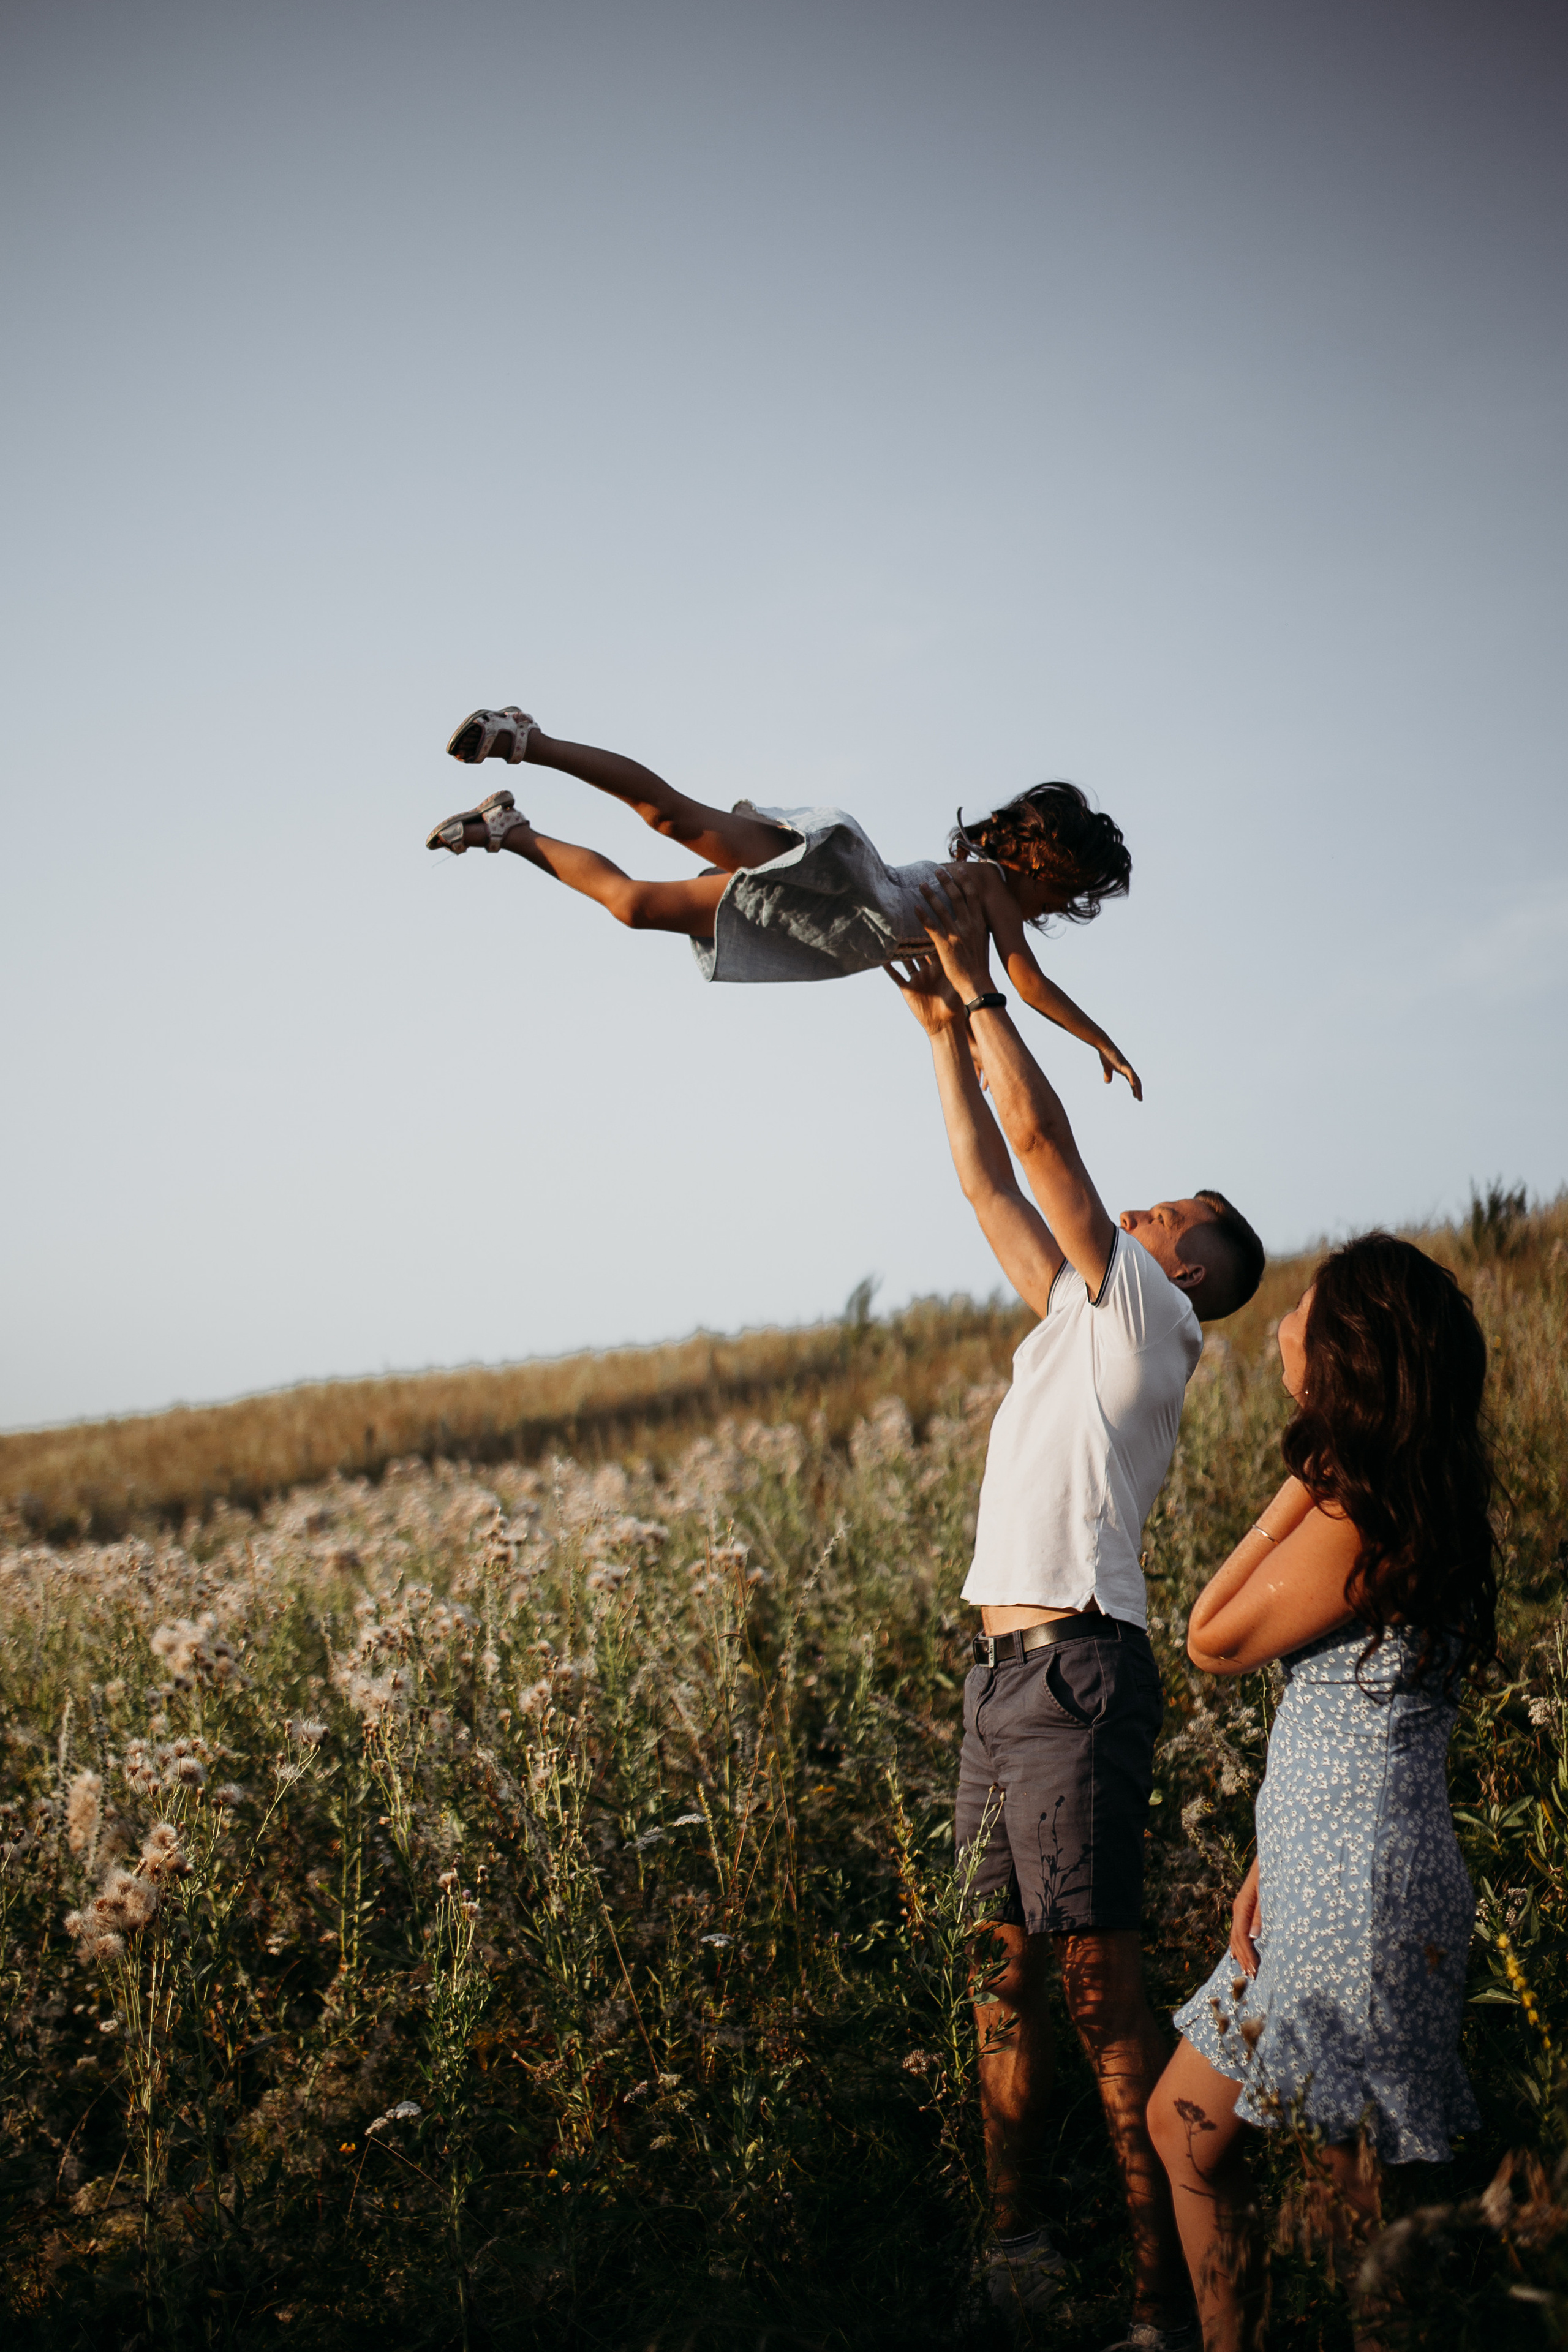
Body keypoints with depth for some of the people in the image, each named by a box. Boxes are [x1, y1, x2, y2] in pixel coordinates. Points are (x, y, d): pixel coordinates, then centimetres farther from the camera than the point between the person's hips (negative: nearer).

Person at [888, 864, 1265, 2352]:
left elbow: (1043, 1138, -7)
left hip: (1075, 1669, -9)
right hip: (1004, 1671, 9)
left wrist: (983, 989, 0)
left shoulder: (1145, 1317, -1)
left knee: (1102, 1984, -10)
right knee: (1007, 1969, 11)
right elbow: (990, 1184, 24)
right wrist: (945, 1032, 22)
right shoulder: (1077, 1321, 21)